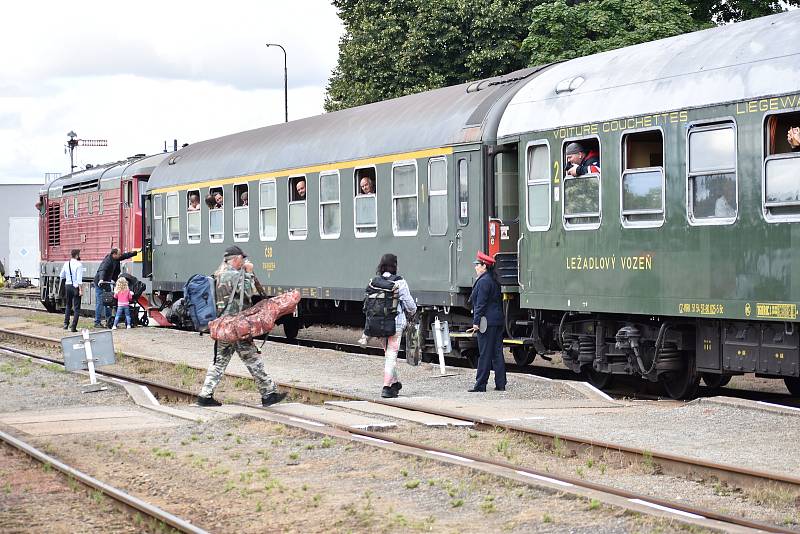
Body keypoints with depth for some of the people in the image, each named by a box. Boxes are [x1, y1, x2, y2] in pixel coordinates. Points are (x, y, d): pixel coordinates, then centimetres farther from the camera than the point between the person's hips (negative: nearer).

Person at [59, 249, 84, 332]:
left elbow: (62, 276, 12)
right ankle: (73, 327, -2)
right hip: (75, 286, -6)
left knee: (68, 305, 24)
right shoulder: (78, 264, -14)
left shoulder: (66, 263, 3)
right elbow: (79, 278, -18)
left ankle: (66, 324, 24)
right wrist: (80, 290, -17)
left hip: (67, 285, 6)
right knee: (76, 308, 1)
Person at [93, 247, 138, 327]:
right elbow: (102, 270, -42)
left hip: (107, 283, 9)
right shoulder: (107, 261, -26)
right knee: (100, 303, -9)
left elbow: (125, 256, 17)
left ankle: (109, 320, 18)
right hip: (100, 284, -9)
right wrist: (101, 279, -59)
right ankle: (97, 322, -6)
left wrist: (136, 252, 24)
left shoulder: (116, 259, 1)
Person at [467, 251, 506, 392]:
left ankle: (480, 385, -3)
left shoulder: (483, 281, -12)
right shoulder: (494, 281, 16)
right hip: (498, 321, 9)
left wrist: (476, 322, -17)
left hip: (487, 322, -9)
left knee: (484, 354, -6)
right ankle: (500, 384, 10)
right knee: (497, 353, 9)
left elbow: (481, 304, -17)